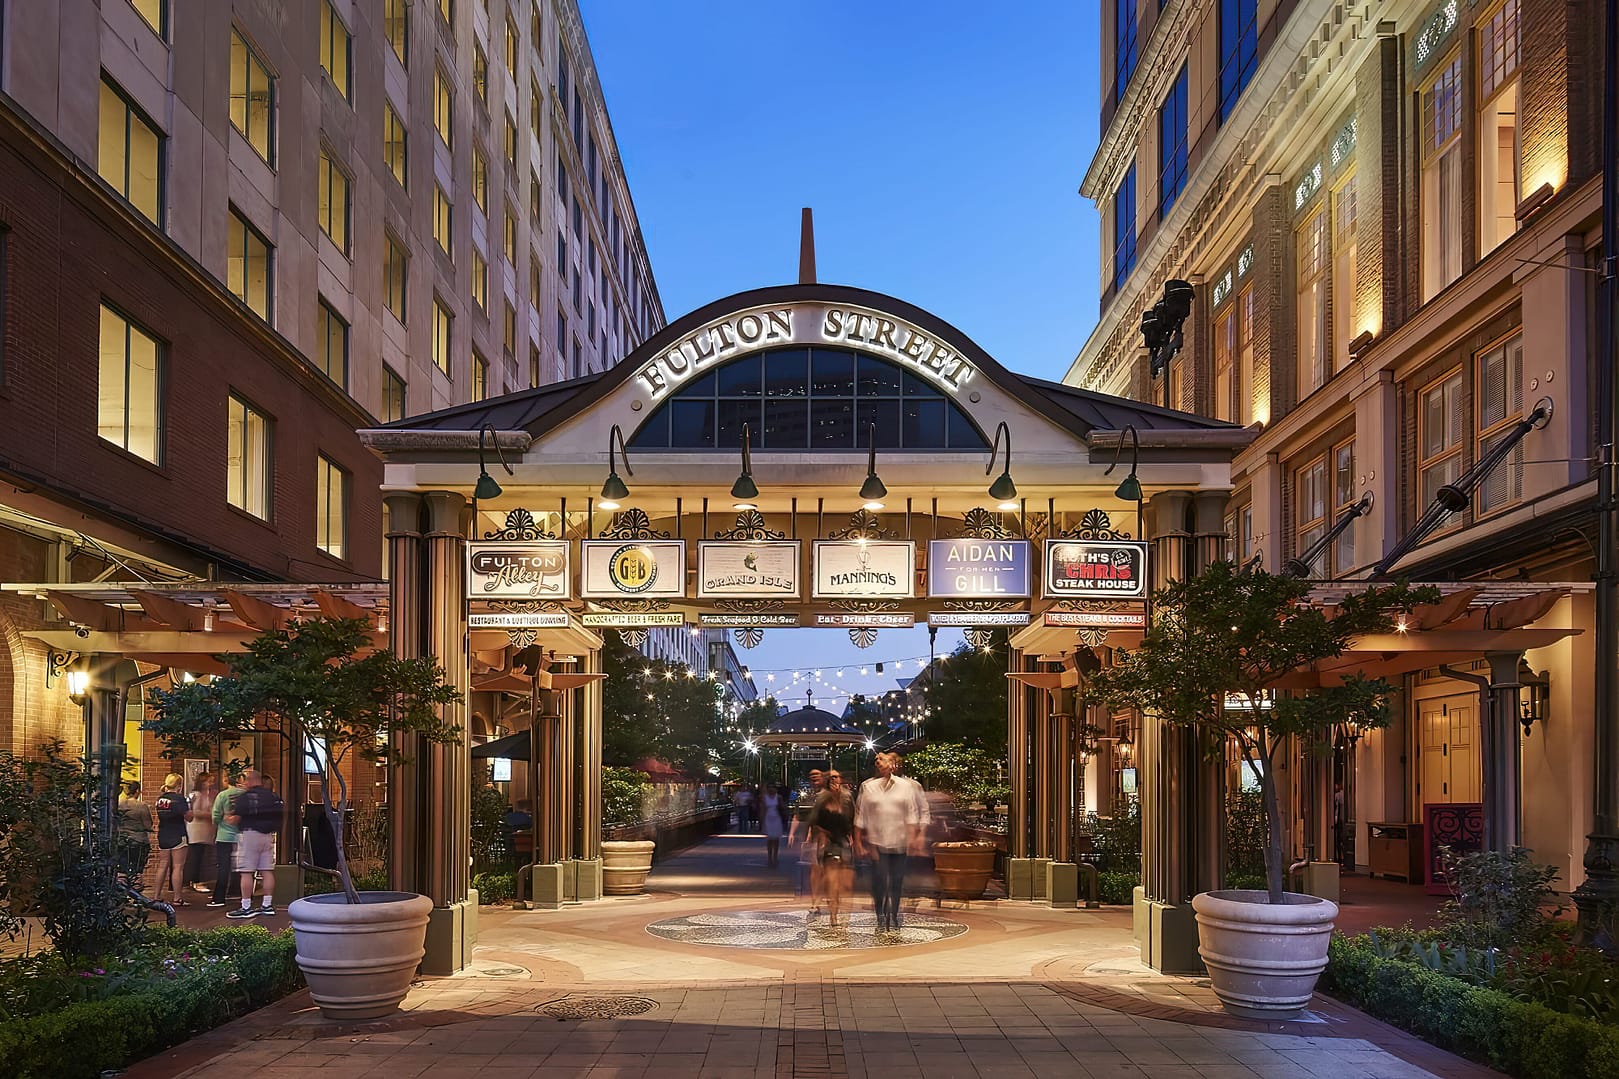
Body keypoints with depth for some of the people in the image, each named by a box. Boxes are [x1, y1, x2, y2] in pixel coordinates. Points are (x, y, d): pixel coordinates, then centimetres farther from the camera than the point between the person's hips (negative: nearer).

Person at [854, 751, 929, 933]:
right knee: (879, 880, -8)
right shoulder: (869, 787, 5)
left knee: (897, 880, 3)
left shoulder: (906, 786, 7)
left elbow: (912, 814, 7)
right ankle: (881, 918, 1)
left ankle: (893, 917, 13)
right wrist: (858, 841, 3)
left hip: (899, 842, 1)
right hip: (877, 842, -1)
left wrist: (912, 836, -3)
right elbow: (860, 817, 6)